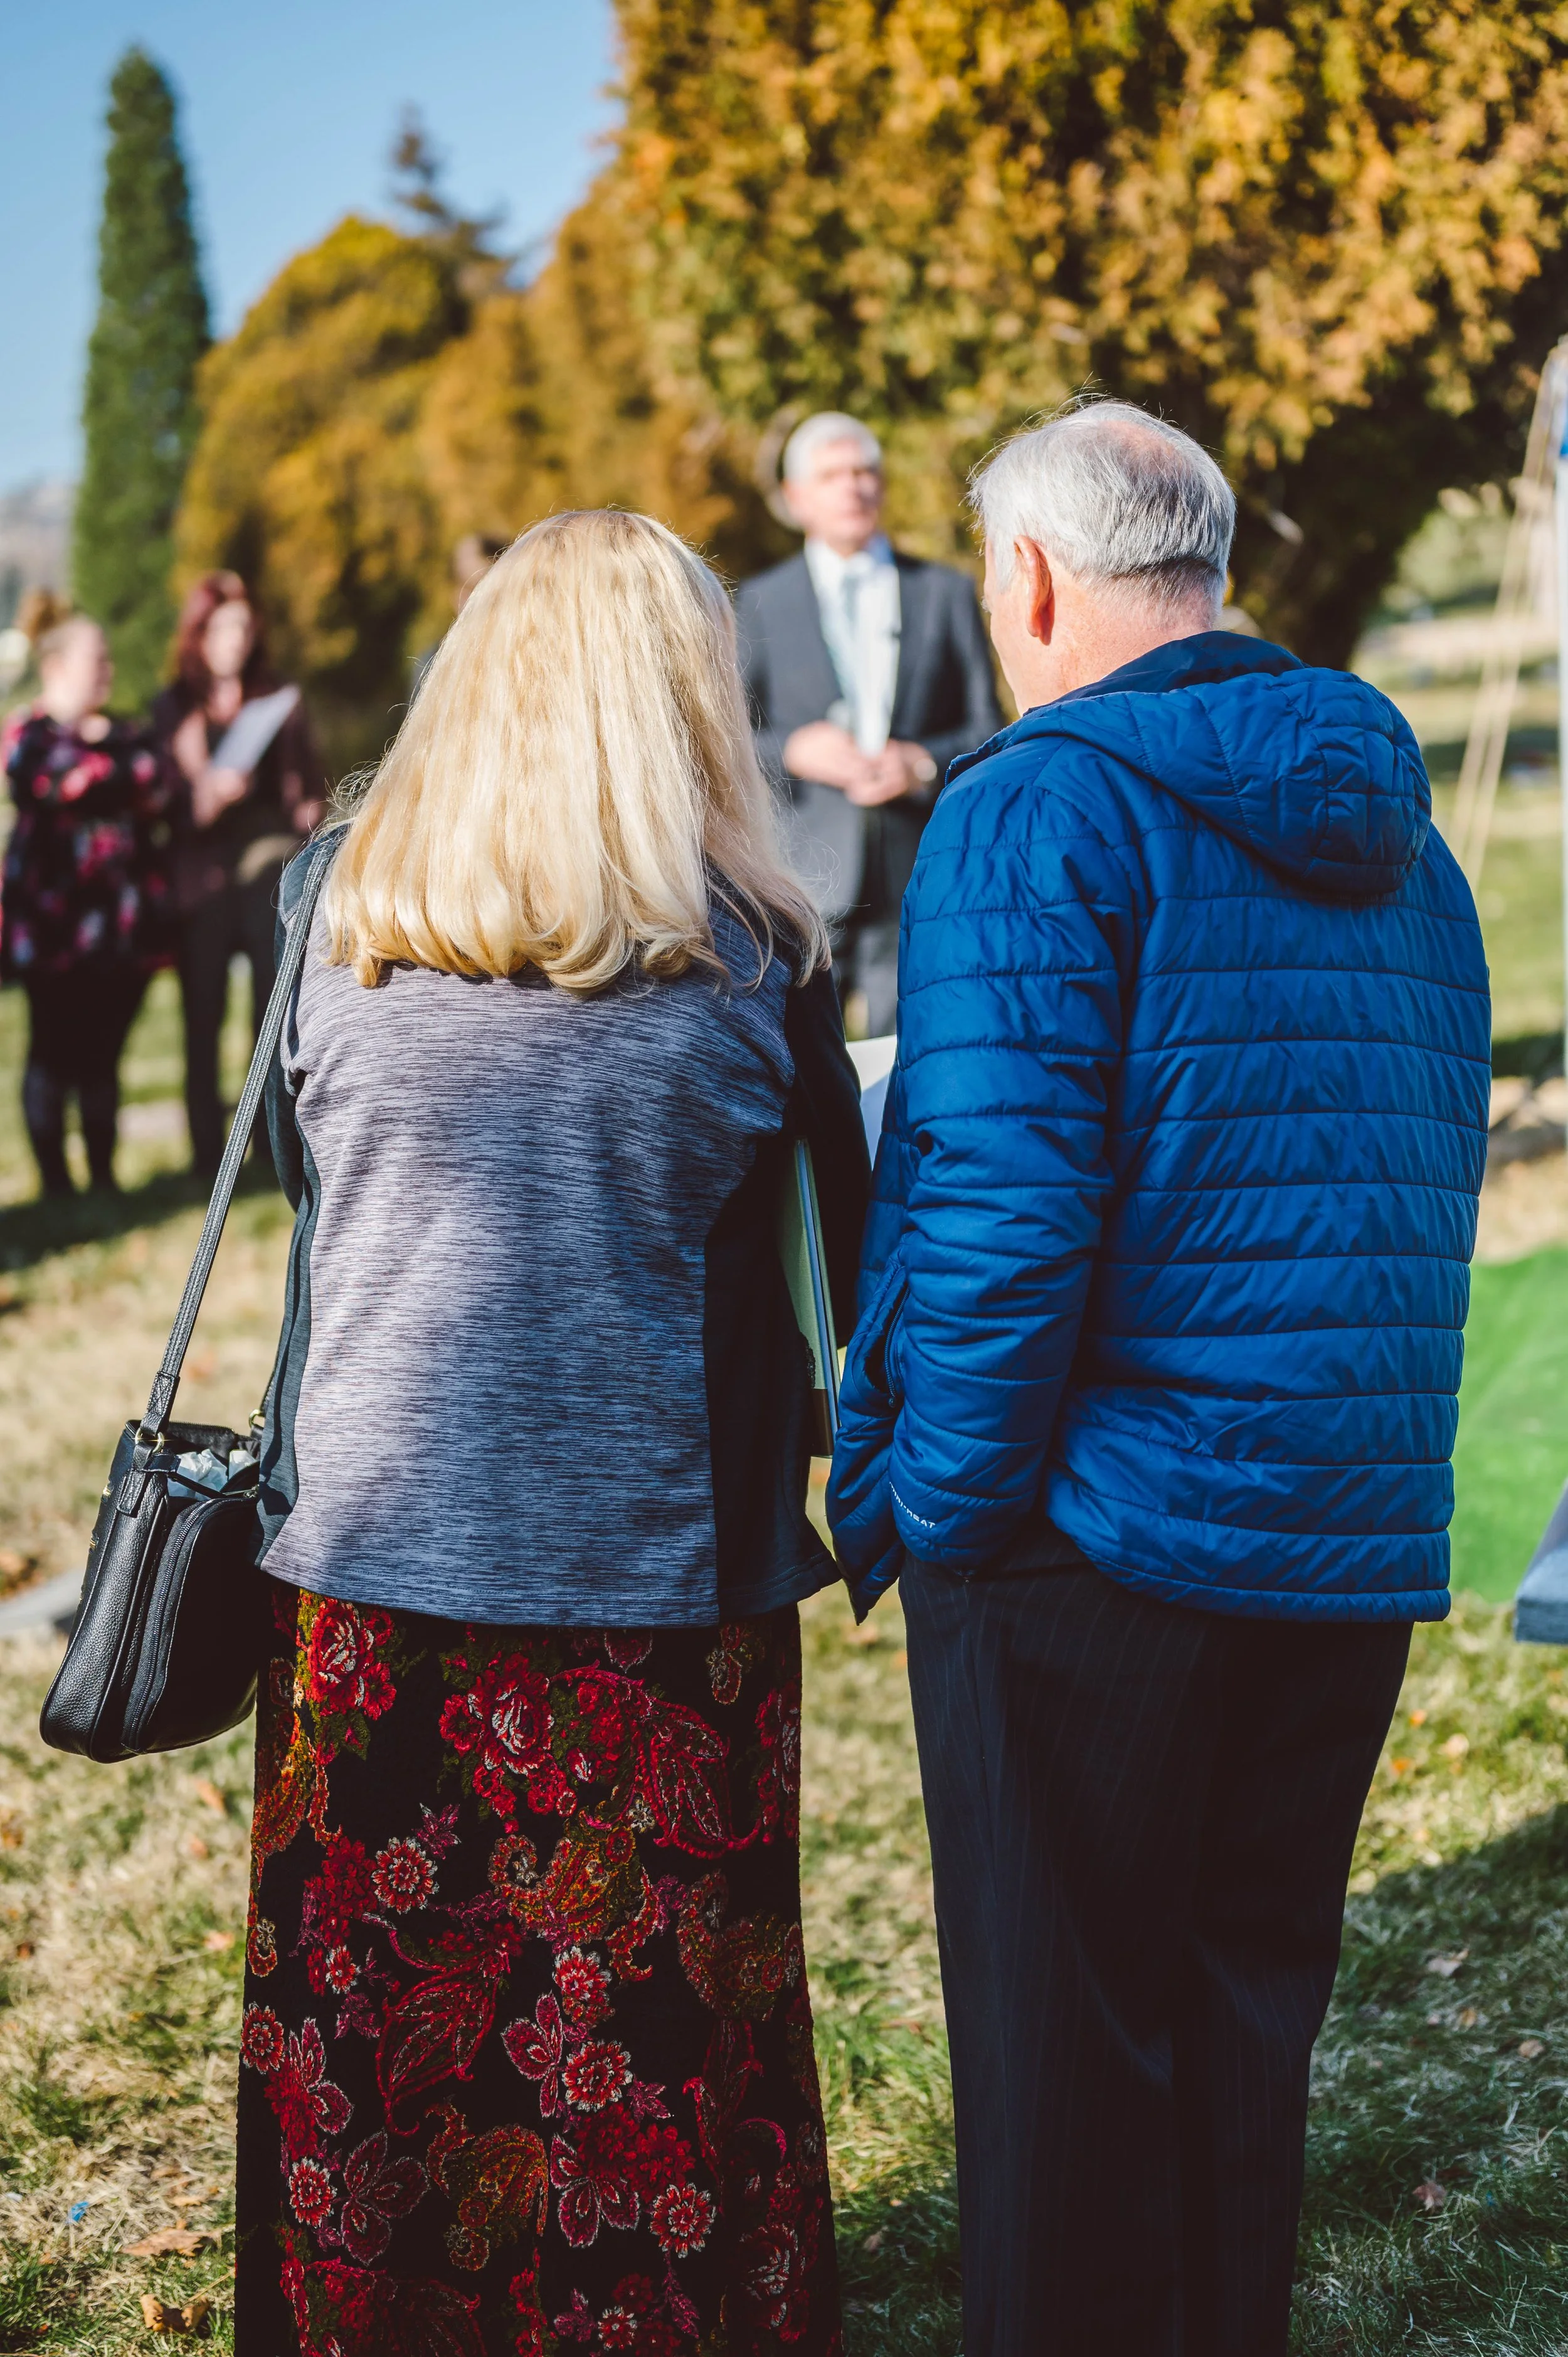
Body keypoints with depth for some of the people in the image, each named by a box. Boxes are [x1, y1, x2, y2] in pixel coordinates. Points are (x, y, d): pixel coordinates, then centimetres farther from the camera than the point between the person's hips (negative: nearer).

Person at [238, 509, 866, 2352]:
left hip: (371, 1545, 2)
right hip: (662, 1570, -2)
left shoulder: (335, 918, -1)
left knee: (369, 2009, 16)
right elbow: (850, 1251, 2)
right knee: (659, 2028, 12)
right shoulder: (748, 959, -6)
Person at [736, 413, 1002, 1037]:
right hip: (801, 887, 0)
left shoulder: (947, 593, 13)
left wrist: (925, 764, -11)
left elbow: (989, 733, 9)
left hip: (919, 884, 0)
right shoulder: (760, 603, 12)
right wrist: (791, 752, -12)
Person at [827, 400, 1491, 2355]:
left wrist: (936, 1510, -11)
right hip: (1354, 1535, 7)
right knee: (1250, 2001, 19)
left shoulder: (1041, 808, -12)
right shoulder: (1395, 830, 12)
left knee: (1065, 2042, 7)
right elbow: (1432, 1182, 16)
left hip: (1100, 1533, -7)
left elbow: (999, 1202, -21)